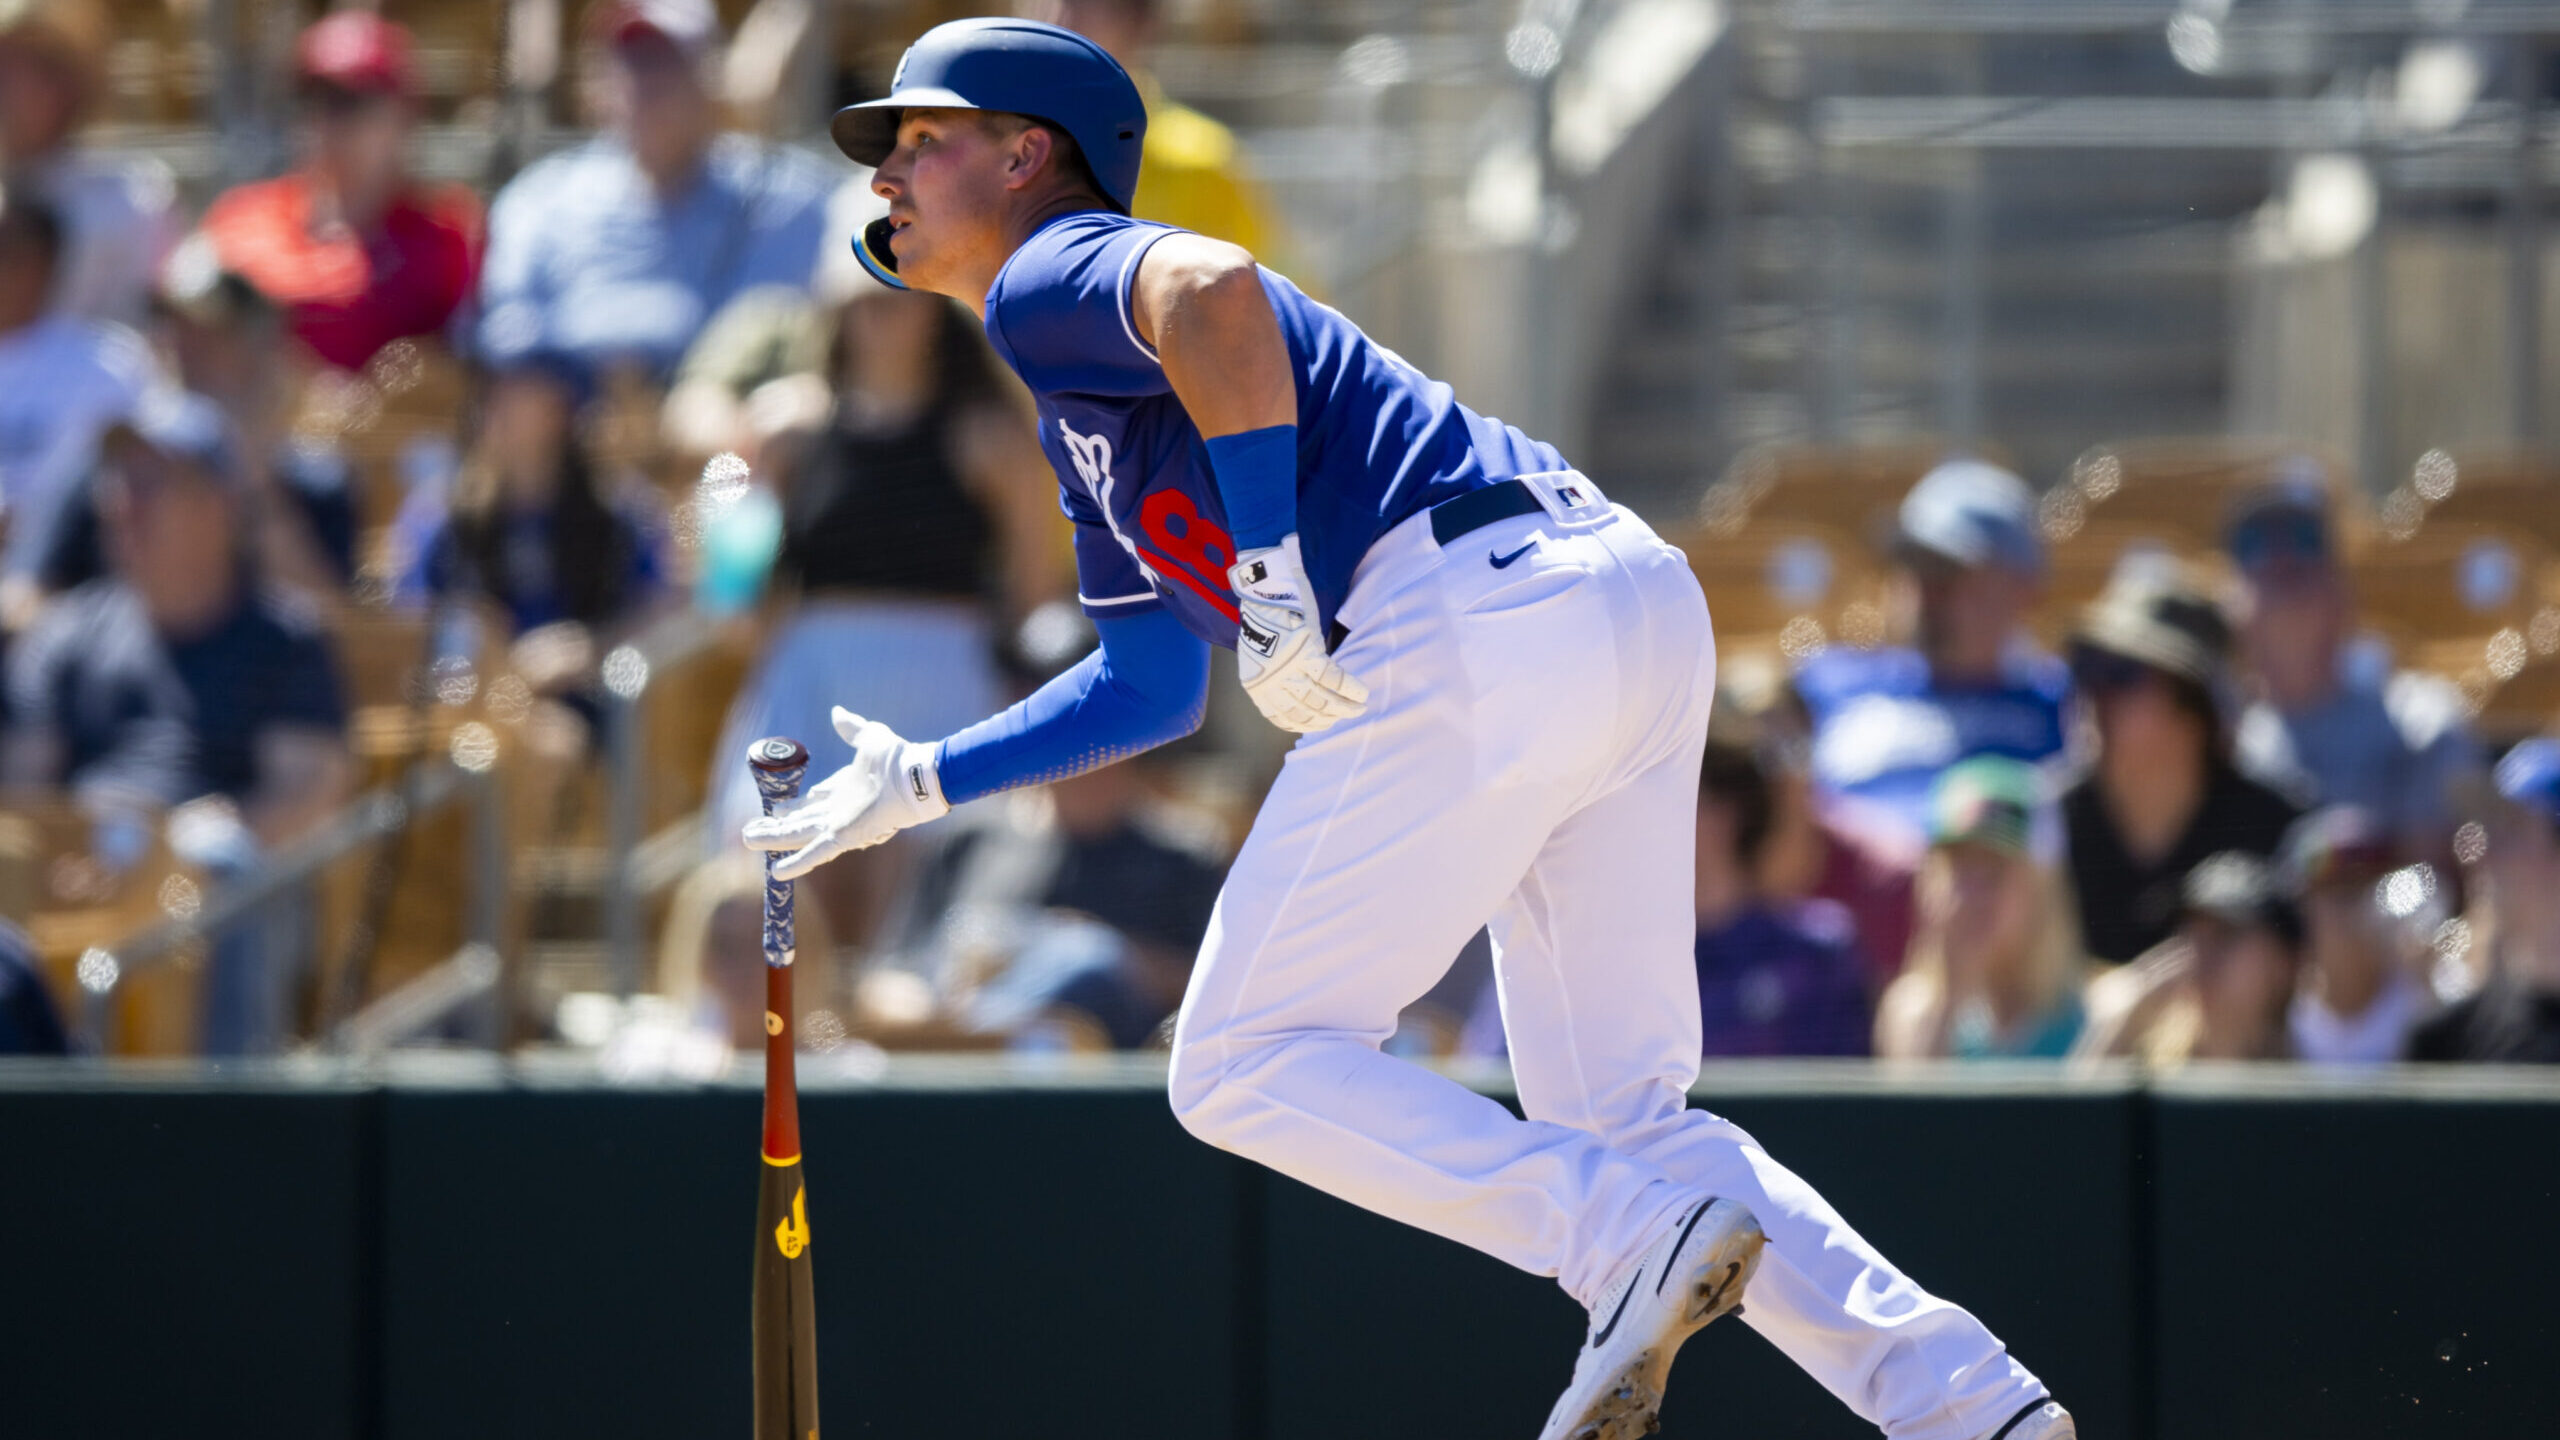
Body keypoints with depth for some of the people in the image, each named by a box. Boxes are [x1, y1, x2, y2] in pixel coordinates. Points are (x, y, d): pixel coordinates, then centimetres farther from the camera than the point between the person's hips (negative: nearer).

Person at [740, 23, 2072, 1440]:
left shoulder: (1053, 282, 3)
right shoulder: (1085, 421, 33)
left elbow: (1214, 288, -21)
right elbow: (1153, 687, 43)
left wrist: (1269, 567, -20)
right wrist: (924, 781, 43)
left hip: (1477, 623, -10)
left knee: (1246, 1068, -1)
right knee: (1617, 1120, 12)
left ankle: (1638, 1241, -17)